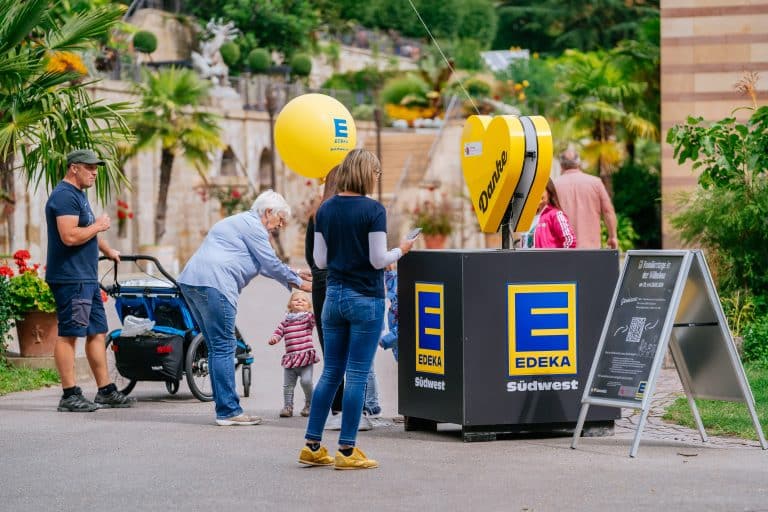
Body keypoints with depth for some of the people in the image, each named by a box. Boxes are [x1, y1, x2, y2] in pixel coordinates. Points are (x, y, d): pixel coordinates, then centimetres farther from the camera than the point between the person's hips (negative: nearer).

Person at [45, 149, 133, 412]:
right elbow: (70, 236, -26)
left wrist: (108, 250, 44)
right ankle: (70, 395, -6)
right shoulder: (65, 196, -14)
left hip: (87, 277, 11)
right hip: (70, 279, -11)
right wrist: (98, 225, -12)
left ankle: (106, 391, 17)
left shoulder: (78, 194, 20)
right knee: (68, 334, -7)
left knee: (98, 332, 12)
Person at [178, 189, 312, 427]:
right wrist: (298, 283, 10)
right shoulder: (253, 225, -3)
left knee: (217, 347, 12)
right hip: (212, 284, -10)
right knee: (223, 347, -8)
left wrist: (295, 274, 34)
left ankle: (224, 408, 13)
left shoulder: (241, 221, 29)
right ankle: (228, 411, -9)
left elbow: (265, 264, 36)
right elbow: (271, 264, -2)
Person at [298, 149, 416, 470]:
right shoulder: (373, 210, -12)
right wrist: (400, 250, 5)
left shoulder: (325, 210, 4)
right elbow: (379, 260, -14)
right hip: (365, 299, -5)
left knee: (330, 372, 12)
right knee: (357, 375, -1)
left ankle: (312, 447, 13)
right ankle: (347, 451, 1)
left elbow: (319, 260, 6)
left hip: (334, 296, 6)